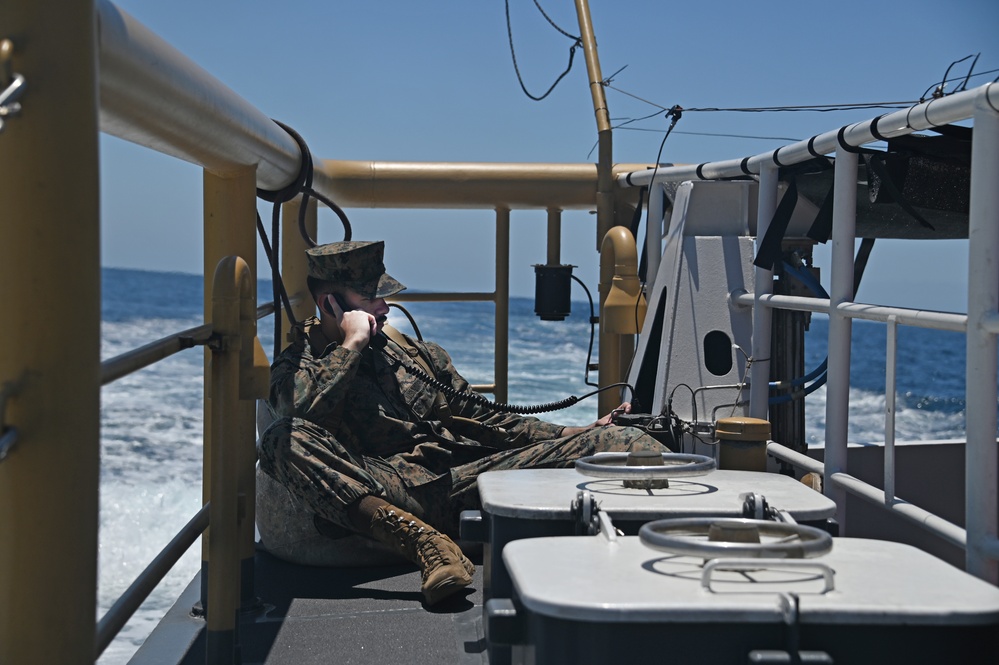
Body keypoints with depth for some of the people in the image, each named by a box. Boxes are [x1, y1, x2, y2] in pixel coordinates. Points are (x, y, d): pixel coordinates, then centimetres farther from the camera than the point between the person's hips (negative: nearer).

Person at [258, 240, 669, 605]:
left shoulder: (418, 354, 26)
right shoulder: (299, 363, 12)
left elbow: (483, 422, 24)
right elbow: (297, 411, -13)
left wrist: (580, 435, 15)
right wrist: (352, 343, -4)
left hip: (466, 481, 5)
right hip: (389, 494, -4)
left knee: (614, 441, -11)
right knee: (286, 441, -34)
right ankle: (421, 541, -46)